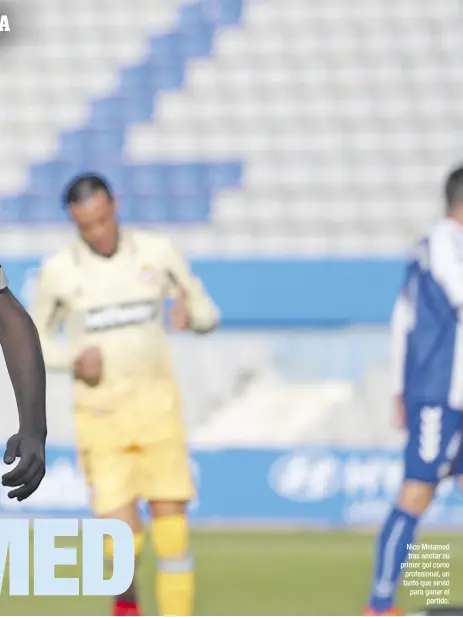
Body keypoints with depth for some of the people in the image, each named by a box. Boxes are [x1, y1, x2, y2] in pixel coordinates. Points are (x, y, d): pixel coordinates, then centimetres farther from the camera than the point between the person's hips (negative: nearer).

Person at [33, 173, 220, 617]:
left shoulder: (158, 252, -2)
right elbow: (37, 341, 9)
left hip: (157, 408, 1)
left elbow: (208, 316, 7)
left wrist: (190, 313, -18)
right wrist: (74, 360, -13)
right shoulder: (59, 271, -4)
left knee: (172, 527, -4)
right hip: (100, 411, -1)